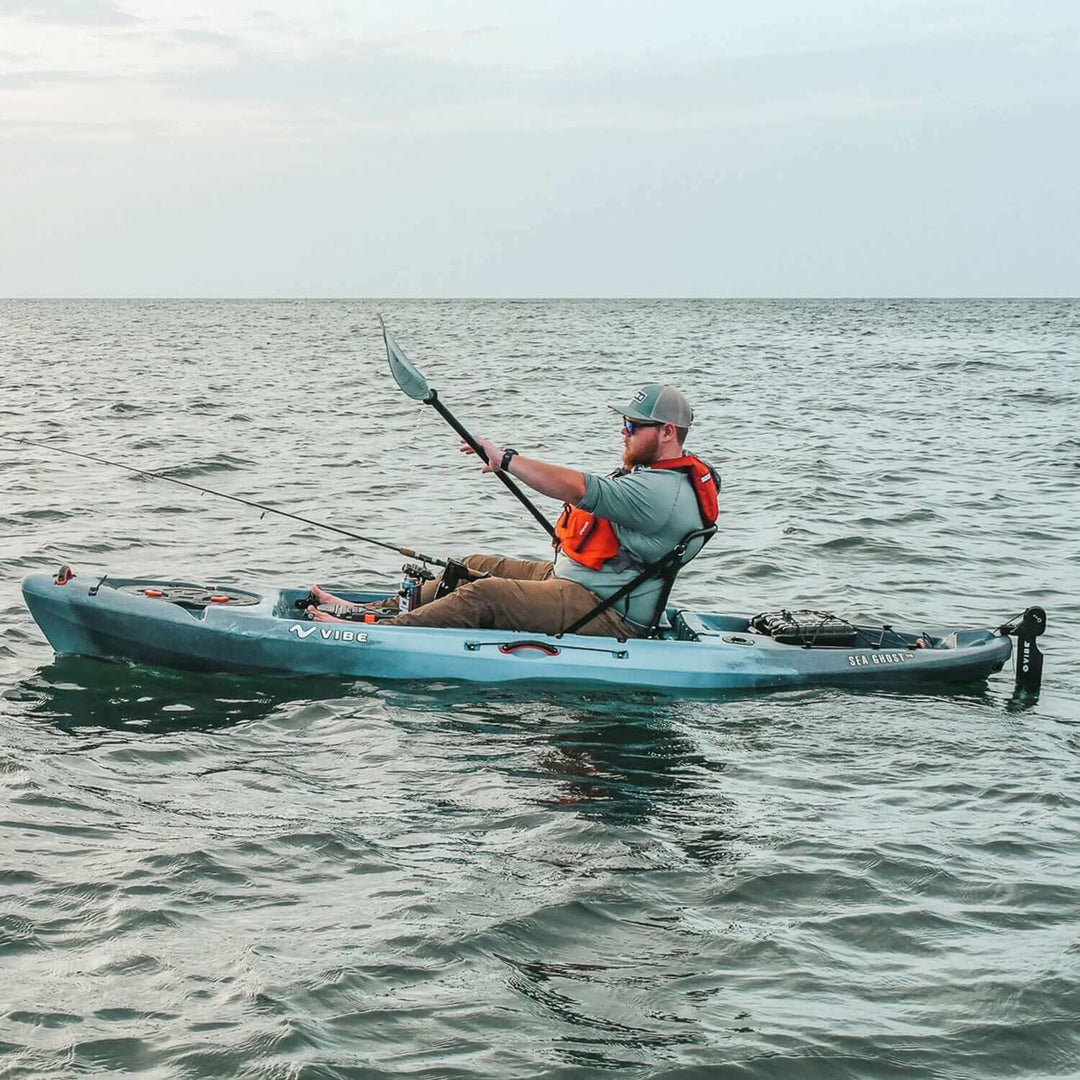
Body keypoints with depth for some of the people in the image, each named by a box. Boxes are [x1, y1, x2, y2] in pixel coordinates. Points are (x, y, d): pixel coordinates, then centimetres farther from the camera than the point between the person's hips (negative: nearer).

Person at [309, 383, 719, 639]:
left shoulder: (663, 492, -22)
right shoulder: (654, 476, 14)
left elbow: (576, 487, -31)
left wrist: (505, 459, -26)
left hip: (604, 615, -11)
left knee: (485, 594, -22)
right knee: (477, 567, 9)